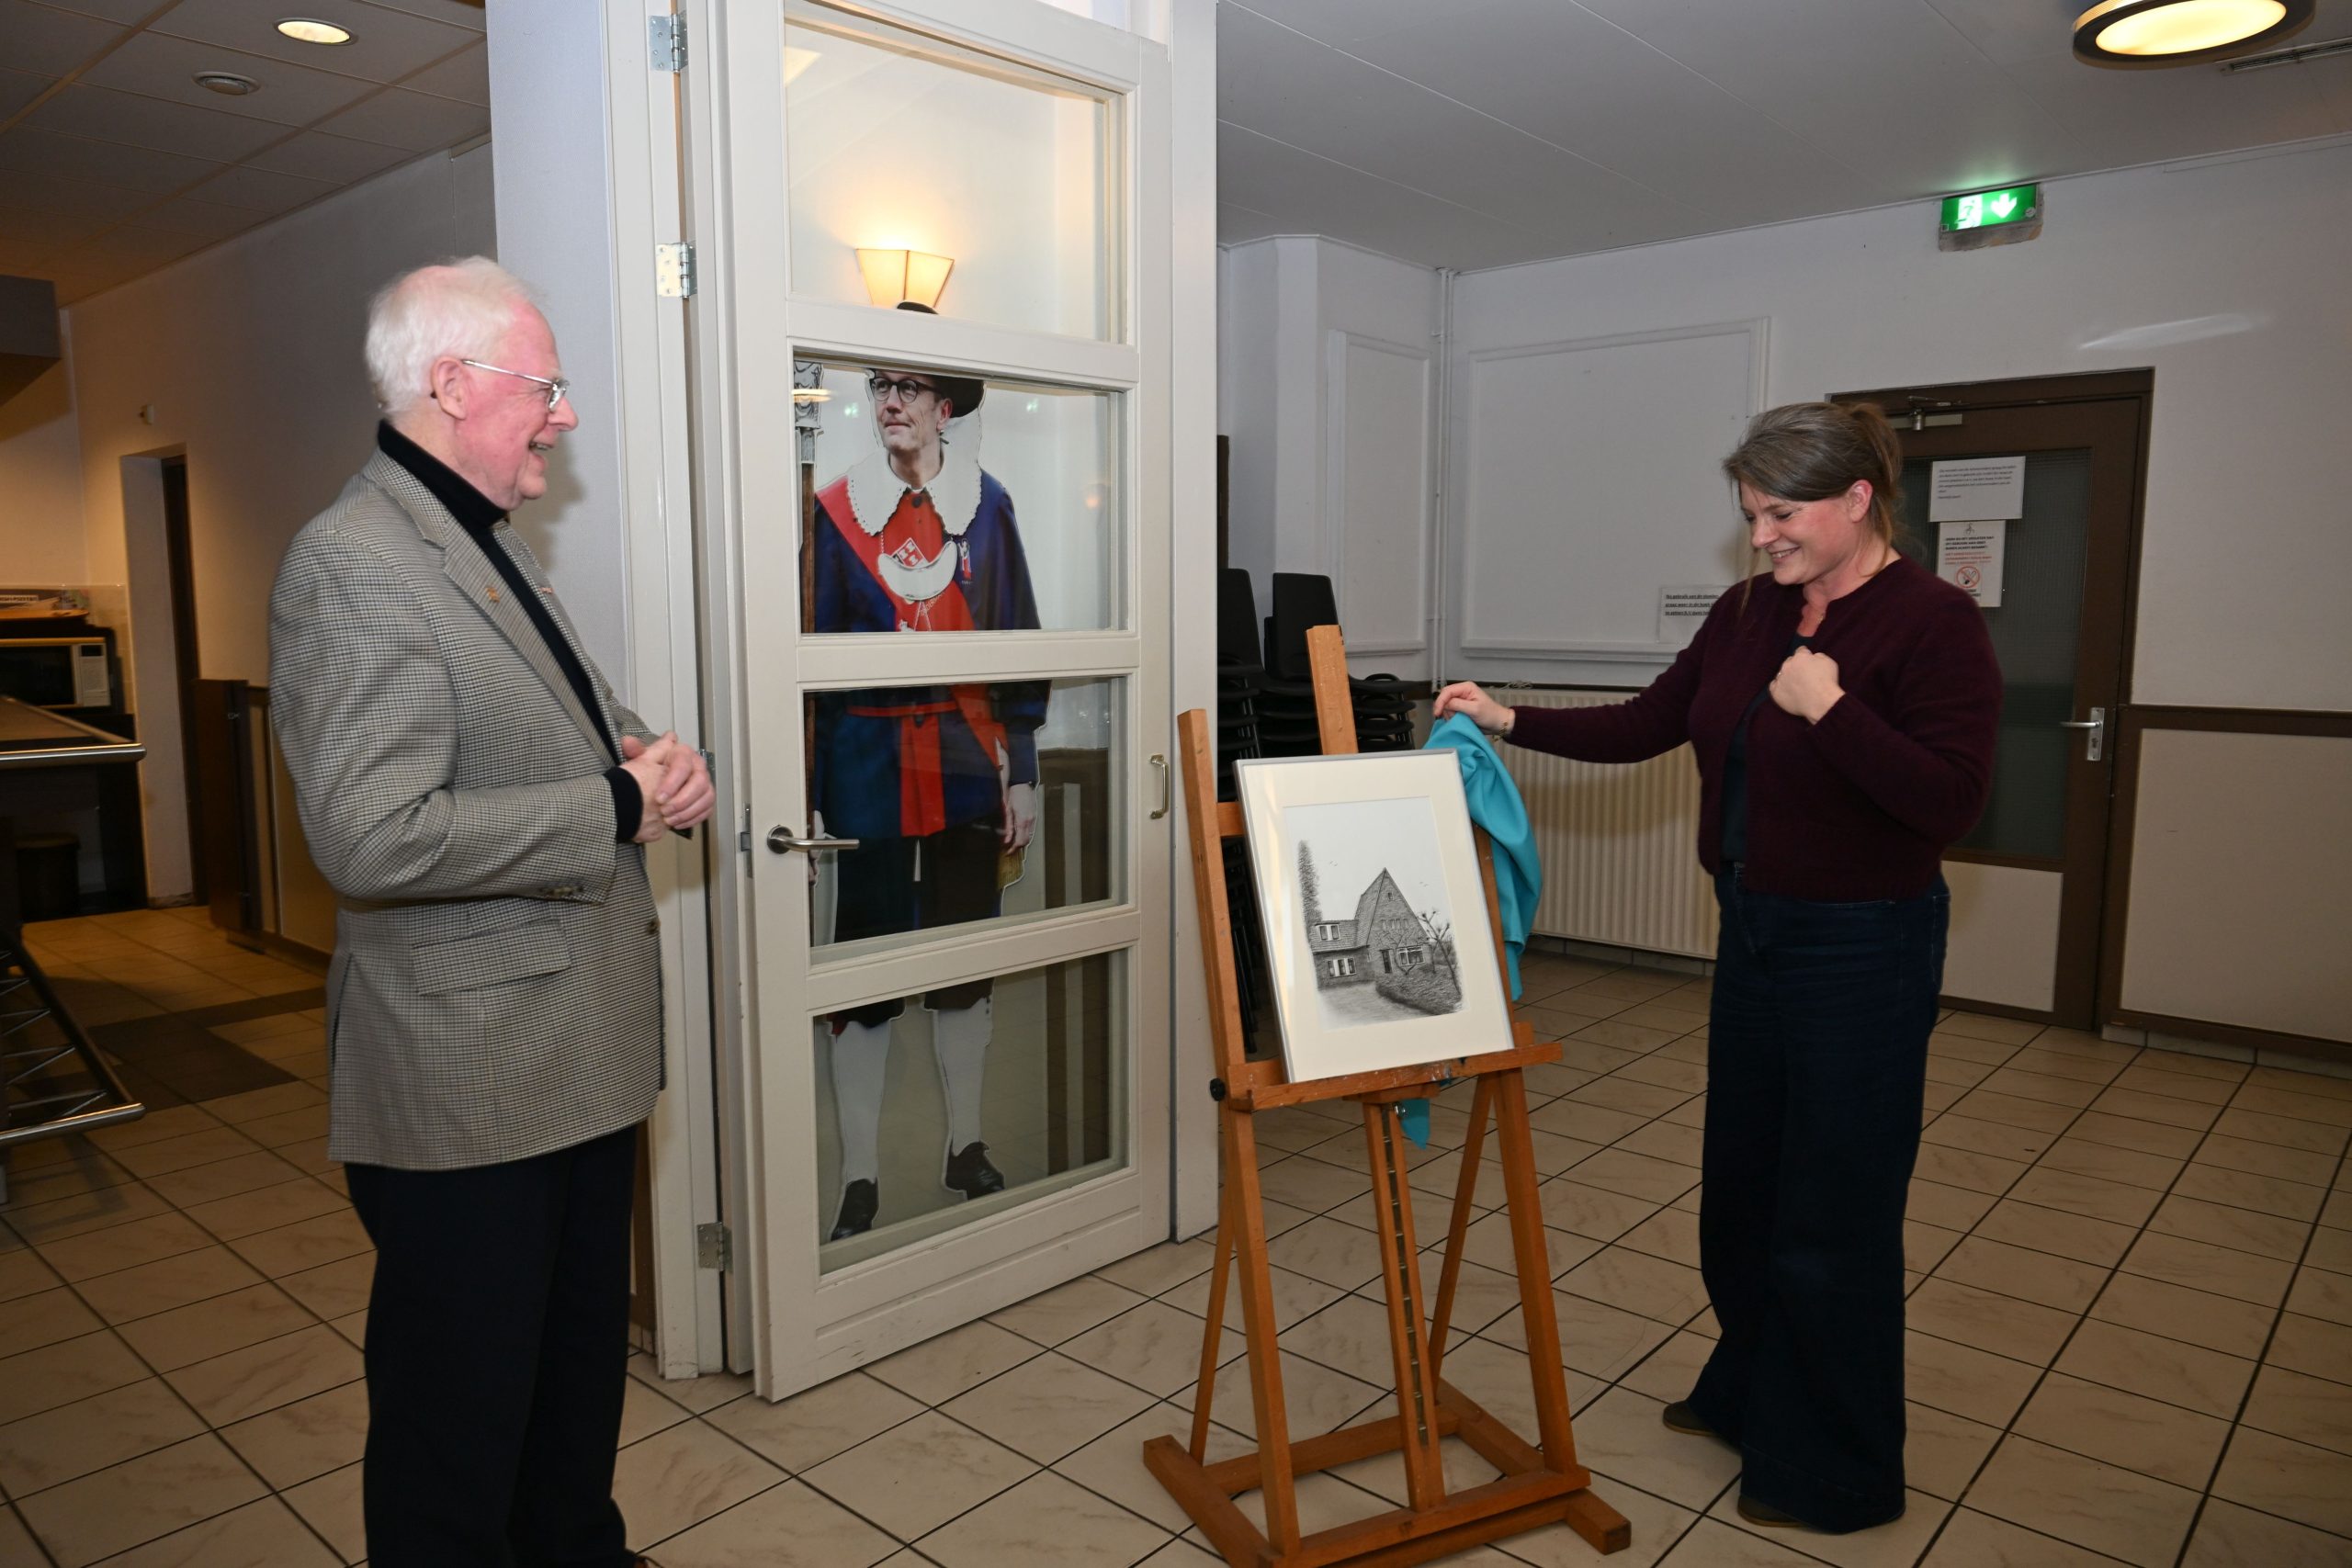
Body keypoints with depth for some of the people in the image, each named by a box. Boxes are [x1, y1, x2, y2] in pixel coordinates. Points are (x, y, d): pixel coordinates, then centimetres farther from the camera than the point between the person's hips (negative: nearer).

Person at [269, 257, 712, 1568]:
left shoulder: (495, 550, 14)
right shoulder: (352, 565, -17)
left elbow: (571, 738, 24)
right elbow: (373, 838, -28)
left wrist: (652, 760, 1)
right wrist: (619, 805, -20)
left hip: (584, 1051, 10)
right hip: (469, 1080, -9)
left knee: (584, 1365, 24)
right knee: (461, 1418, 9)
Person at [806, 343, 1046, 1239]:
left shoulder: (985, 505, 5)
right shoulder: (838, 510, 1)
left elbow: (1017, 643, 6)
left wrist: (1021, 772, 2)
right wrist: (803, 791, -4)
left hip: (966, 762, 2)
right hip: (869, 766, -1)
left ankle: (965, 1148, 27)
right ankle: (859, 1179, 13)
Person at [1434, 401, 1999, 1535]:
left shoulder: (1933, 621, -15)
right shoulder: (1747, 613, 6)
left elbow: (1950, 804, -20)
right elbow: (1646, 726, 8)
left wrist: (1830, 710, -28)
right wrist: (1511, 721, 0)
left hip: (1862, 949, -7)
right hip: (1753, 931, 7)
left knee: (1832, 1211, 5)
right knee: (1742, 1179, 20)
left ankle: (1835, 1474, 26)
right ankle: (1747, 1391, 43)